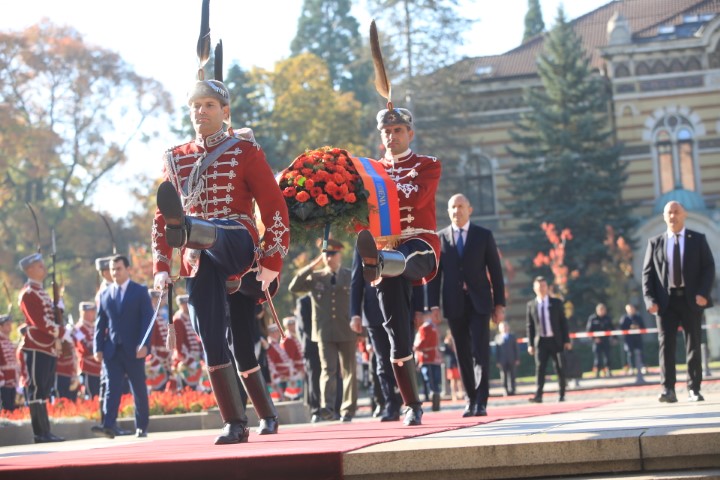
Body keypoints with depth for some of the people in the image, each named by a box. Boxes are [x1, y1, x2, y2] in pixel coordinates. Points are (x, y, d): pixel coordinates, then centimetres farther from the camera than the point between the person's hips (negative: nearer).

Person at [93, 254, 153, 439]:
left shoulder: (140, 292, 2)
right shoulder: (105, 295, 12)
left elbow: (147, 319, -4)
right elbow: (100, 324, 11)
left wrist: (144, 344, -15)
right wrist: (98, 348, 1)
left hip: (133, 350, -2)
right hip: (112, 350, 2)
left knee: (139, 389, 6)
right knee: (112, 388, -10)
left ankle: (141, 427, 18)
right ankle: (109, 426, -20)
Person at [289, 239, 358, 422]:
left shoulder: (351, 276, 4)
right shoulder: (315, 277, 6)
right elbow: (294, 287, -5)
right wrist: (312, 266, -8)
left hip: (347, 332, 0)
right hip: (325, 332, 0)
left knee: (349, 371, 6)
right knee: (328, 370, -11)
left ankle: (348, 409, 15)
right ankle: (328, 407, -23)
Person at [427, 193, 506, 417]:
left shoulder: (484, 235, 5)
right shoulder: (439, 238, 7)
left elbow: (495, 270, 5)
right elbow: (434, 273, 5)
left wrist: (499, 302, 0)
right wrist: (434, 304, -3)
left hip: (479, 302, -1)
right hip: (454, 304, 2)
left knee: (480, 351, -9)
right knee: (463, 354, 5)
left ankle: (481, 402, -11)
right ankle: (470, 399, 13)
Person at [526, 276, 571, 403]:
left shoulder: (556, 303, 4)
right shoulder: (531, 305, 5)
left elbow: (563, 322, 4)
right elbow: (529, 325, 5)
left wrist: (566, 340, -2)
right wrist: (530, 344, -1)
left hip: (556, 340, 0)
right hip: (540, 341, 0)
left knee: (560, 368, 4)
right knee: (539, 368, -11)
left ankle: (562, 395, 14)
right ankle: (538, 395, -17)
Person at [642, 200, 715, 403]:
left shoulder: (698, 240, 7)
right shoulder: (655, 242, 9)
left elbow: (709, 268, 1)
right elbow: (647, 272, 6)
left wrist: (703, 293, -12)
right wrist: (650, 299, -6)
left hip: (691, 300, 0)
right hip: (666, 301, 0)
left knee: (693, 345, 3)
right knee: (666, 344, -8)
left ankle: (694, 390, 8)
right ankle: (668, 390, -10)